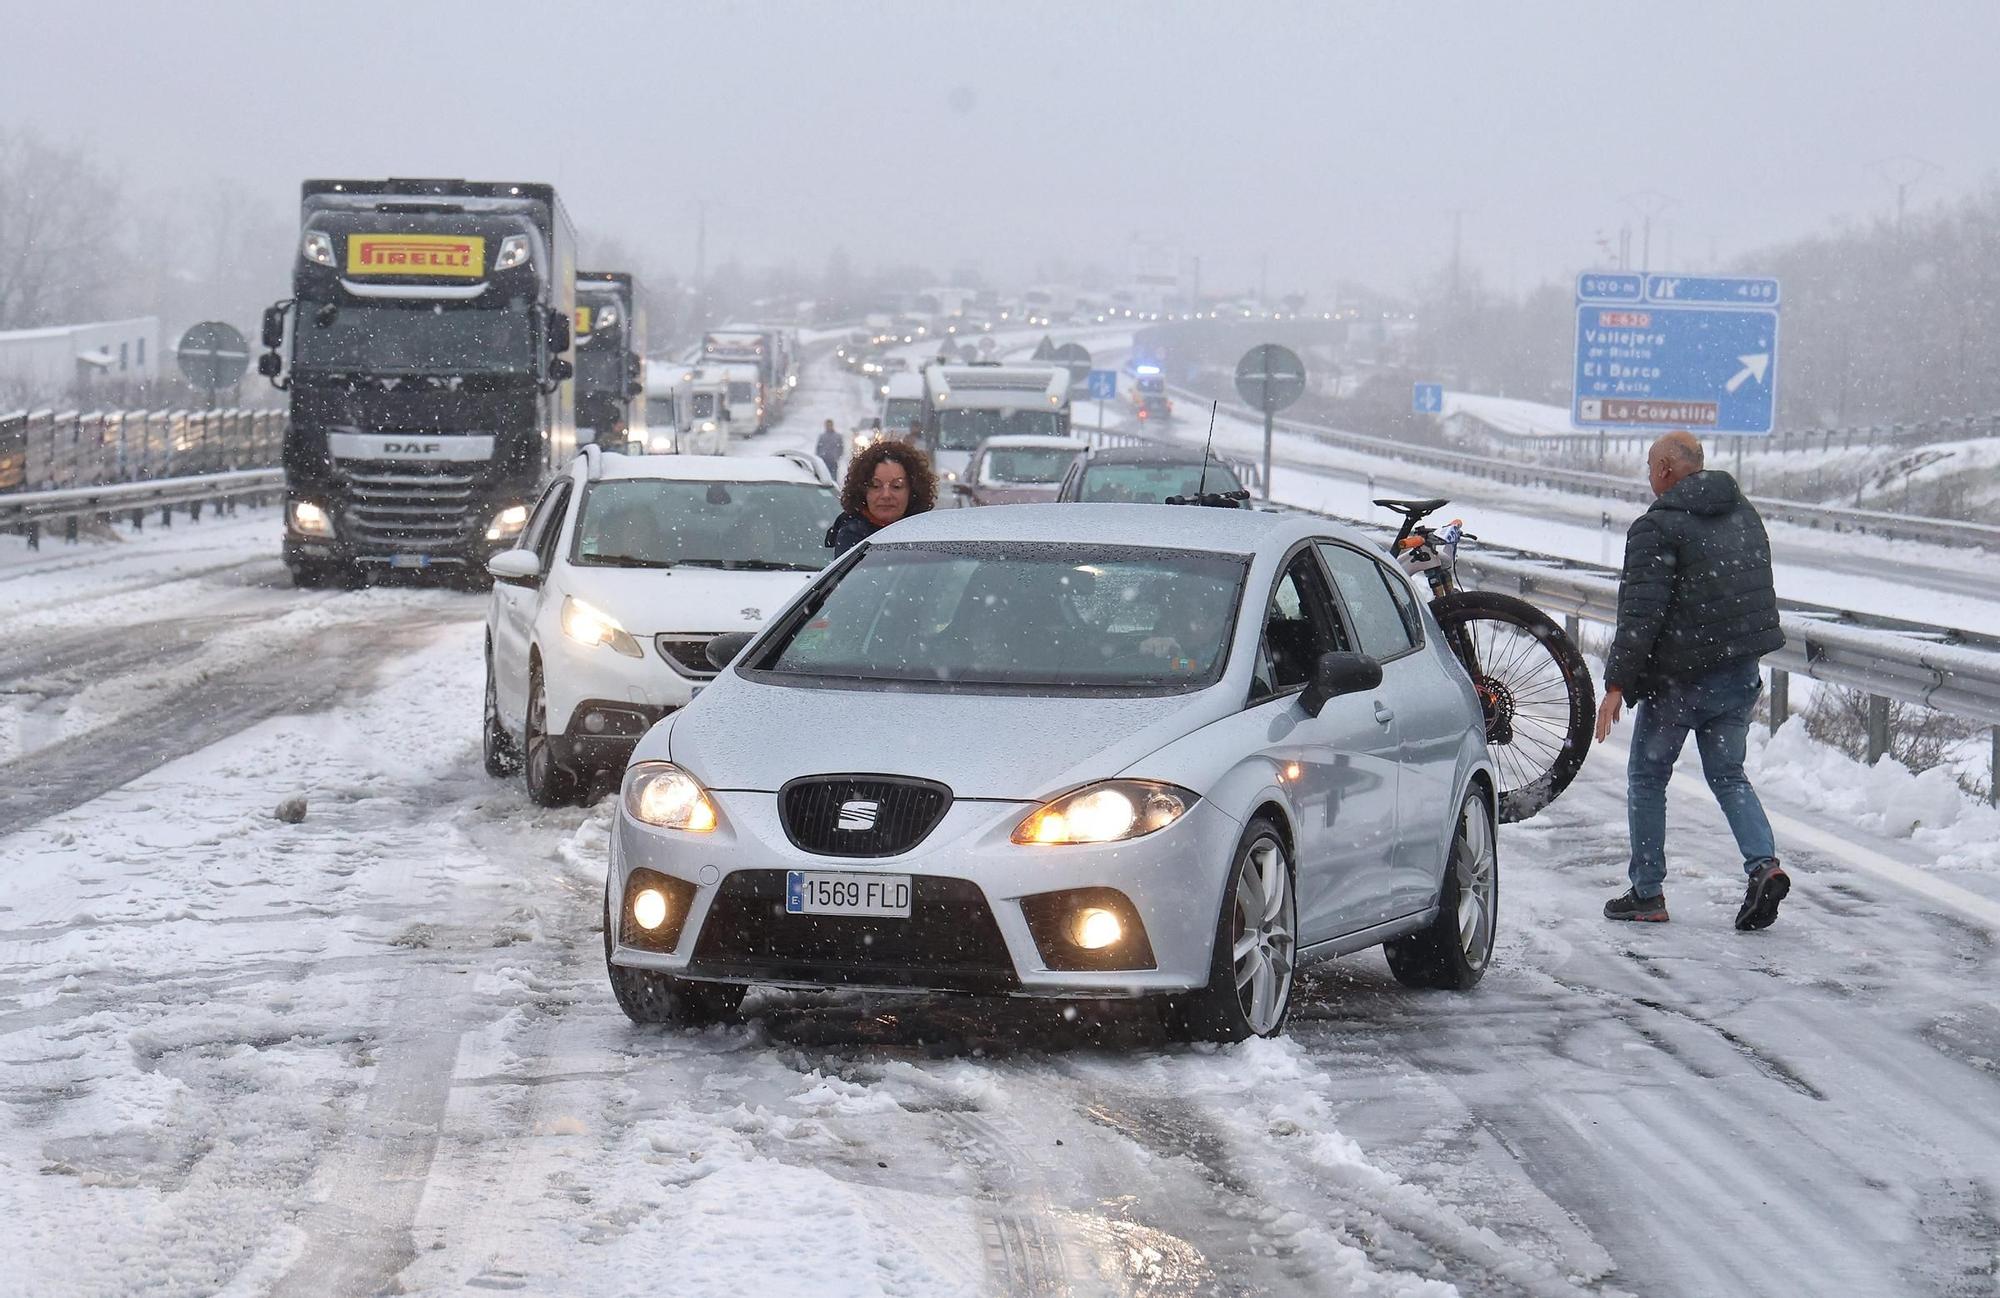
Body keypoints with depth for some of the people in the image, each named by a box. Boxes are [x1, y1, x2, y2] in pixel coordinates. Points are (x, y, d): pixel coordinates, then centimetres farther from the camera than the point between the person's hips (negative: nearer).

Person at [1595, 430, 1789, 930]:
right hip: (1740, 675, 7)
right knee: (1728, 776, 16)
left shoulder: (1657, 527, -14)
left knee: (1647, 778, 9)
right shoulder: (1745, 515, 11)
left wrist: (1617, 683, -17)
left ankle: (1647, 893, 11)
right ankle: (1764, 863, -6)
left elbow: (1640, 612, -19)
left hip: (1680, 679, -7)